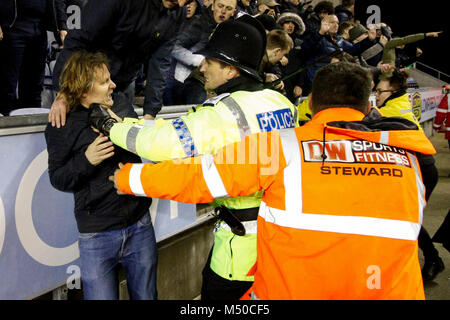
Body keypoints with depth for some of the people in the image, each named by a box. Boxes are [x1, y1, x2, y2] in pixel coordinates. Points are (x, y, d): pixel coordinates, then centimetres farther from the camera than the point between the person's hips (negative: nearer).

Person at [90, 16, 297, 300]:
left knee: (218, 292, 11)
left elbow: (163, 142, -26)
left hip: (244, 240, -7)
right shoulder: (282, 102, 3)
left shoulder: (224, 114, -21)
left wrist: (113, 128, -9)